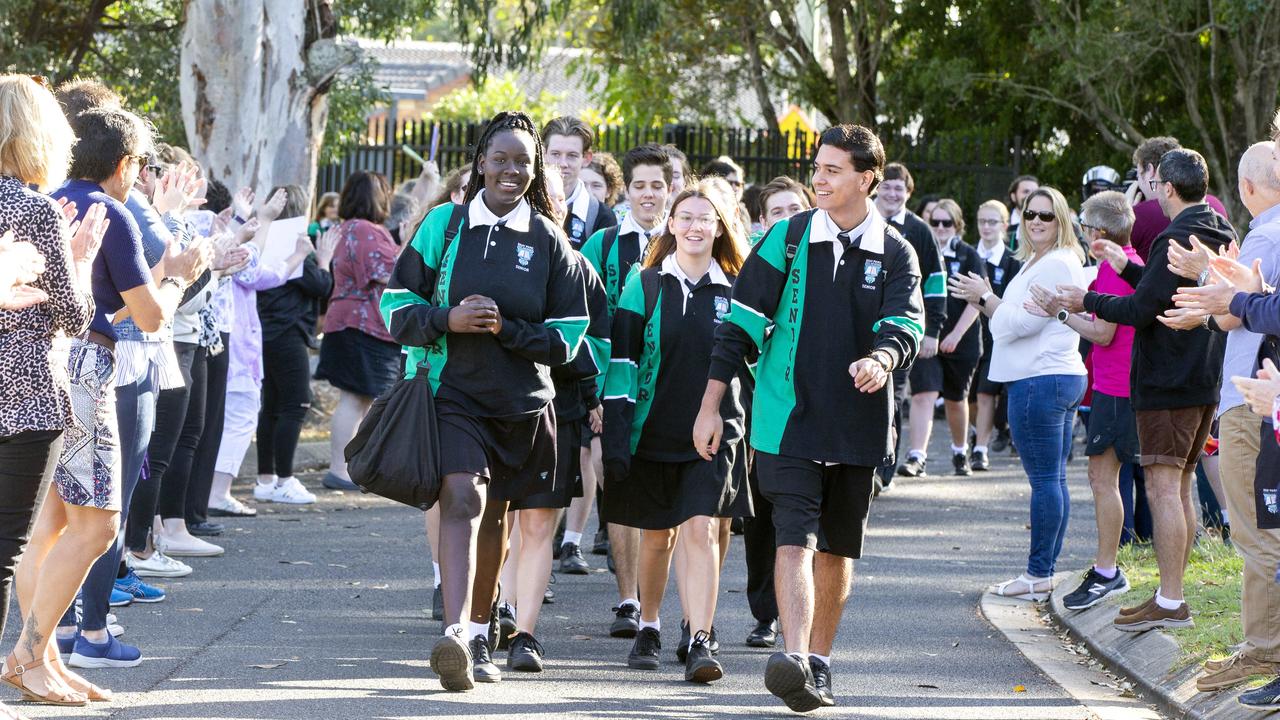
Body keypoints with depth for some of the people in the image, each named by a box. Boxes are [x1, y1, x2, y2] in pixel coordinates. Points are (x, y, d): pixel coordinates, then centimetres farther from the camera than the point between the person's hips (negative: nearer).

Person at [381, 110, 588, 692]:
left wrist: (506, 328, -14)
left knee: (493, 514, 14)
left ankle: (478, 636, 29)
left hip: (521, 399, 3)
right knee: (462, 497, -20)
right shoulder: (443, 225, 1)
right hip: (451, 390, -3)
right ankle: (455, 632, -33)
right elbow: (396, 303, 3)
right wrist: (448, 320, -15)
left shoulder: (548, 240, 4)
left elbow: (568, 334, 2)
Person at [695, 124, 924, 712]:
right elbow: (742, 320, 2)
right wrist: (710, 406, -1)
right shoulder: (788, 238, 2)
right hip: (788, 416, -3)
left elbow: (906, 325, -9)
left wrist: (880, 359, -33)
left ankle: (818, 664, 23)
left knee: (837, 548, 11)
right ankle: (792, 658, -30)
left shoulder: (895, 254, 5)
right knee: (796, 536, -17)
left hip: (858, 422, 3)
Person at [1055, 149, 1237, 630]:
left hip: (1167, 381, -10)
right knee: (1180, 488, 14)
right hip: (1207, 380, 10)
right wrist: (1127, 268, 29)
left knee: (1162, 486, -9)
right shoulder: (1224, 238, 13)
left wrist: (1088, 301, -5)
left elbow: (1141, 309, -18)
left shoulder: (1176, 241, -17)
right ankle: (1173, 595, 18)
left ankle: (1170, 603, -11)